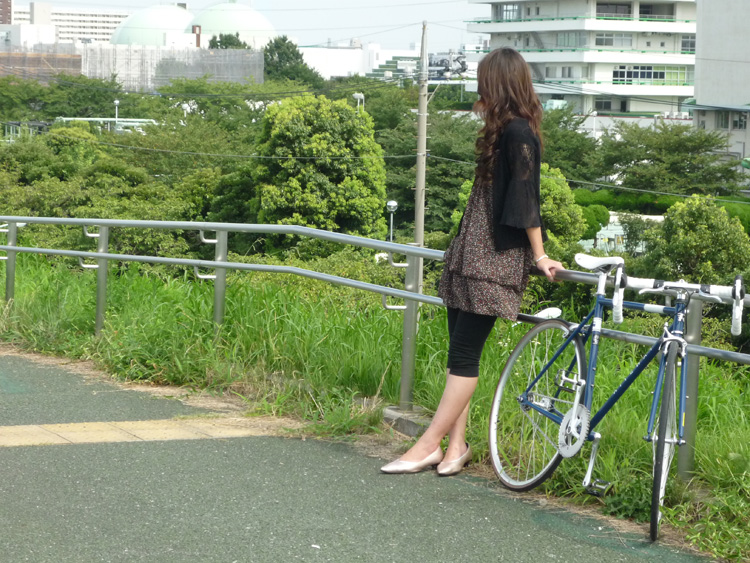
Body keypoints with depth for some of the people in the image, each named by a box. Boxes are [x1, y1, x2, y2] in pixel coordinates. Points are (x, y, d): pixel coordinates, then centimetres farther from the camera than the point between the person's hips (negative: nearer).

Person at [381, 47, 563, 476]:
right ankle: (456, 444, 8)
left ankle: (429, 445, -5)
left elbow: (524, 198, -16)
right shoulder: (504, 130, 16)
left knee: (464, 354, -7)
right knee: (461, 351, 6)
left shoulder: (518, 133, -13)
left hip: (496, 260, -10)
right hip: (472, 253, 10)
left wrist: (539, 255, -16)